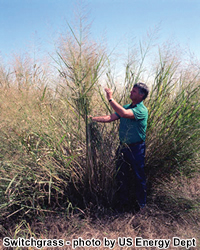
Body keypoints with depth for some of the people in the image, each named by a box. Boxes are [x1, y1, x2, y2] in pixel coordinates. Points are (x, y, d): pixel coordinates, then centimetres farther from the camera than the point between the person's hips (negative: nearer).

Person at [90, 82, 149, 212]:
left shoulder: (142, 110, -16)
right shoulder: (126, 107, 8)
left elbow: (124, 113, -33)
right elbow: (110, 118, 4)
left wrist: (110, 99, -28)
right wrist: (92, 118, -4)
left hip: (136, 148, -7)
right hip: (123, 147, 7)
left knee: (139, 177, 8)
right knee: (121, 176, 14)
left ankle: (141, 204, 28)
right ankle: (124, 202, 32)